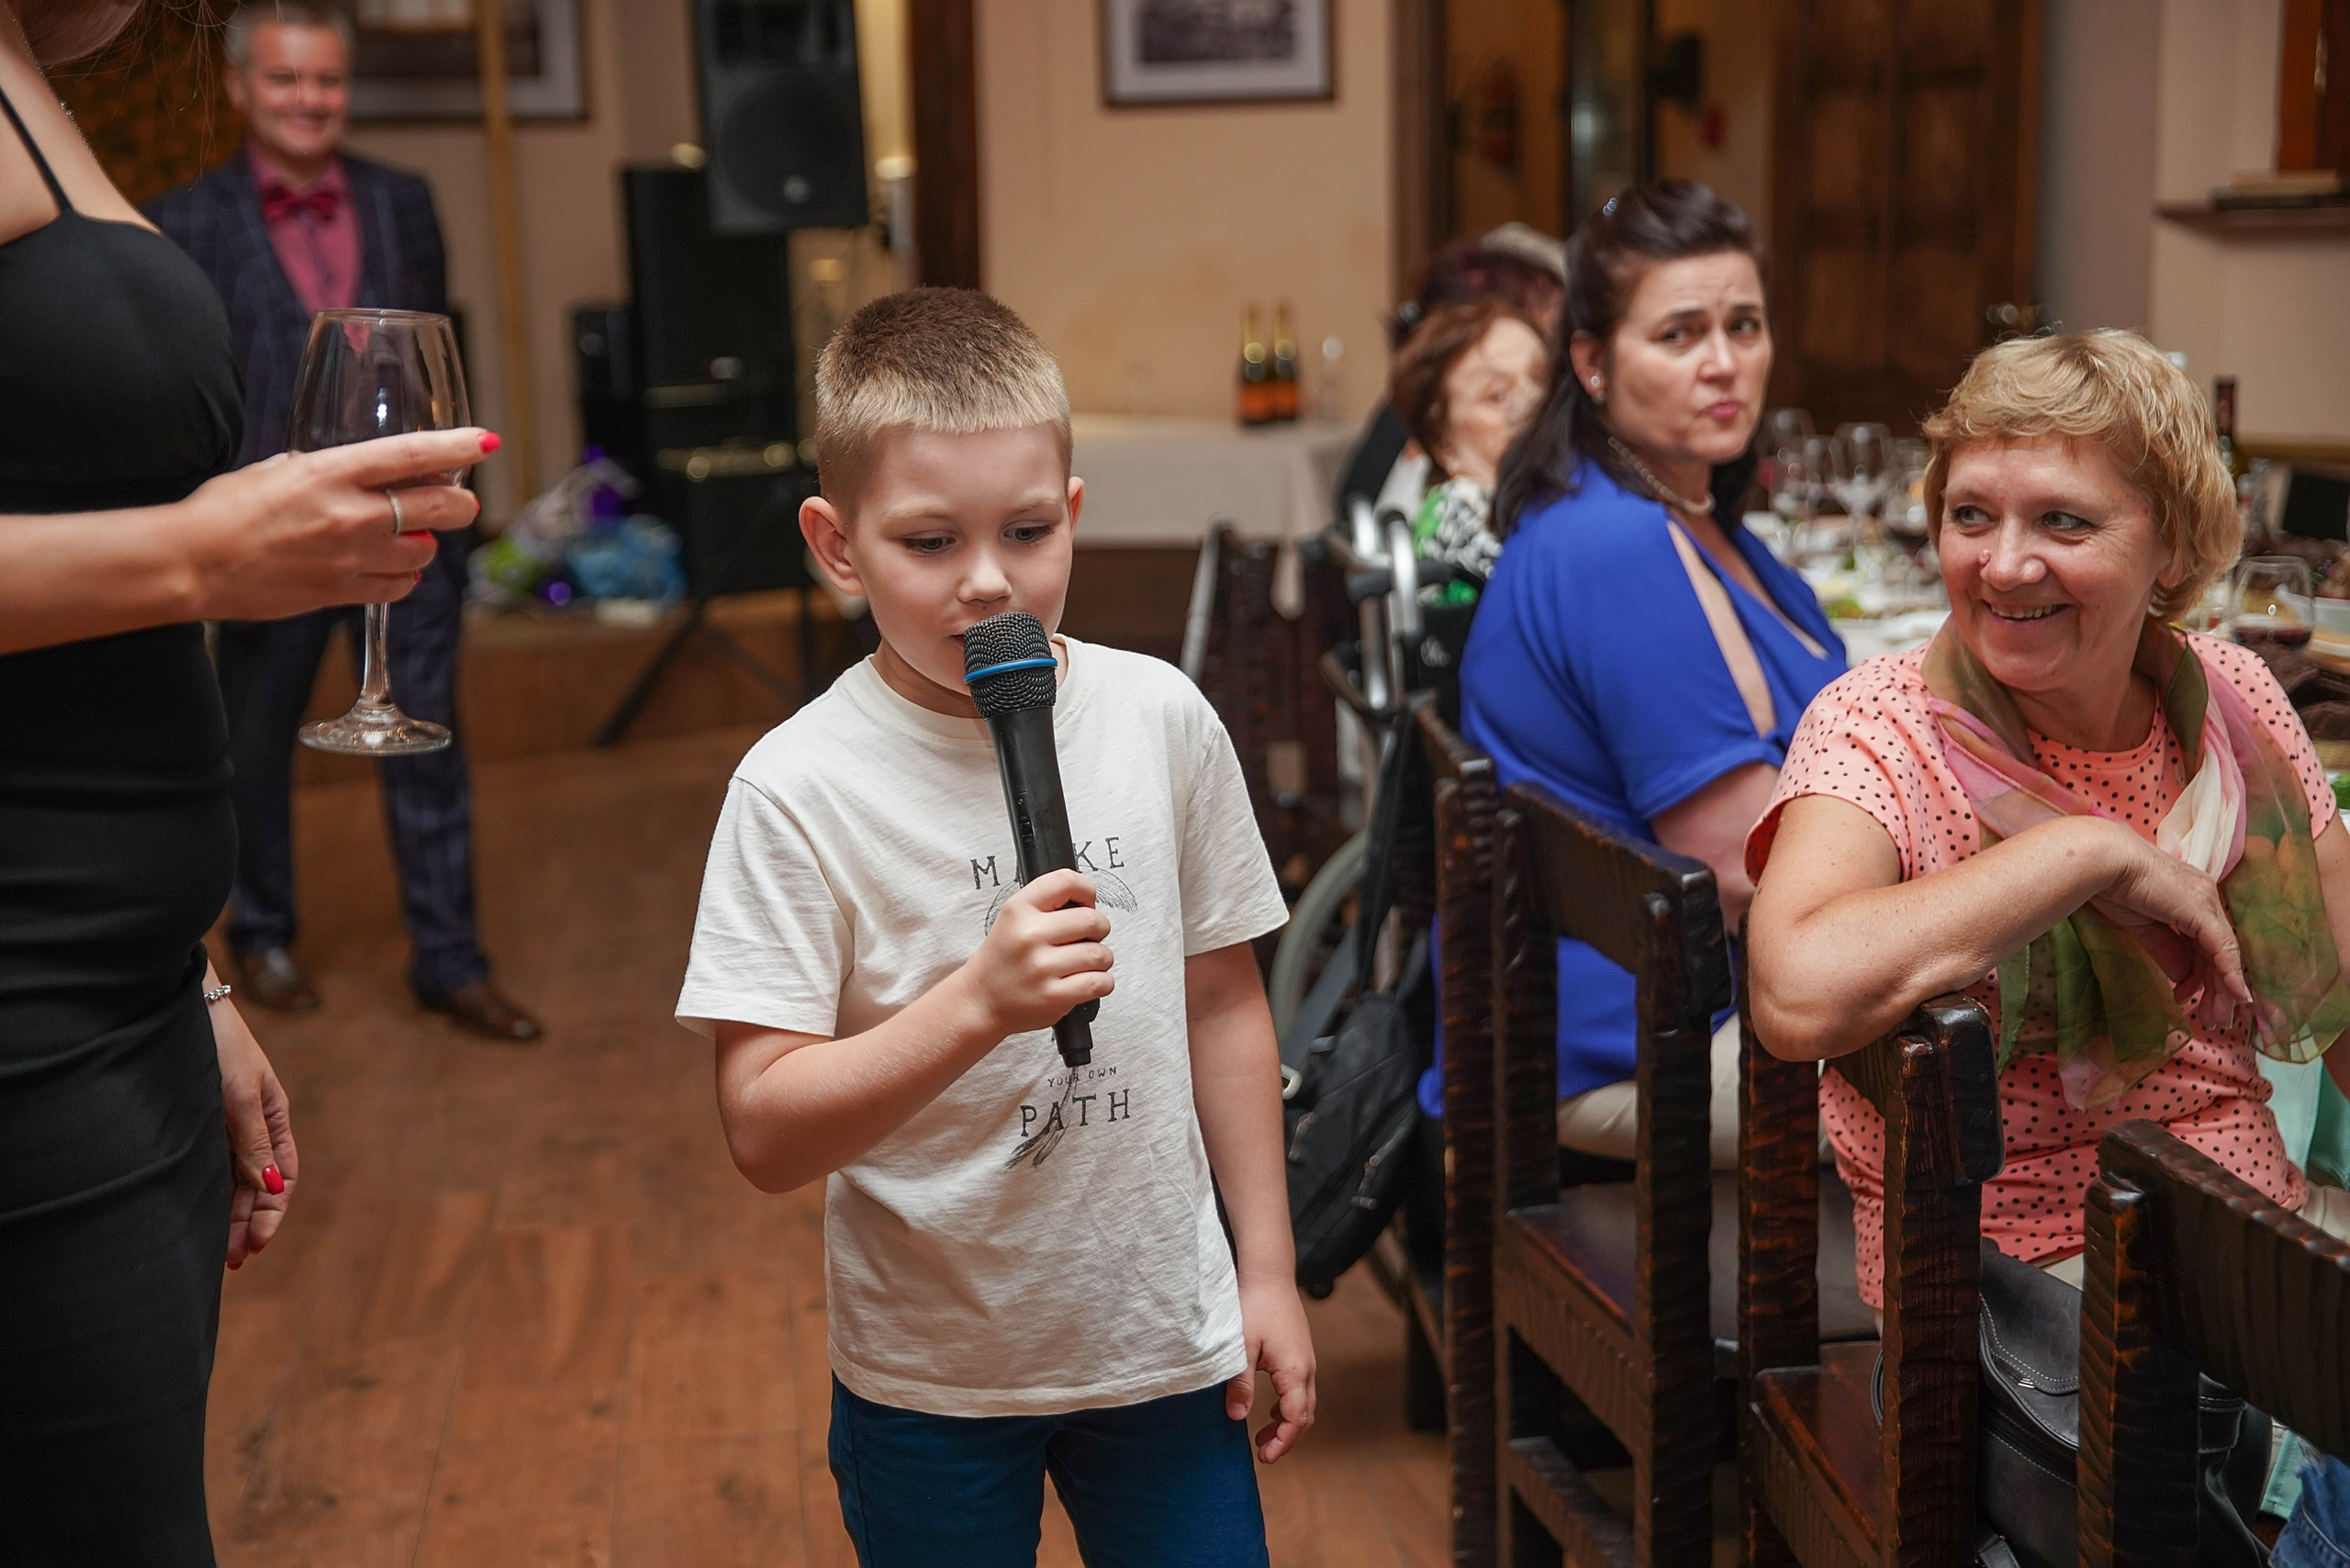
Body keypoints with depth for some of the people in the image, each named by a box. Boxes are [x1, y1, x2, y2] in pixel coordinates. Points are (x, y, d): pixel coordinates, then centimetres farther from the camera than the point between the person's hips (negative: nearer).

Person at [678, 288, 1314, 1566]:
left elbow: (1221, 1003, 5)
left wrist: (1268, 1271, 7)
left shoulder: (1163, 721, -6)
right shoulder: (799, 789, -16)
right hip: (930, 1376, -2)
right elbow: (765, 1135, -19)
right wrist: (980, 1002, -32)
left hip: (1166, 1339, 3)